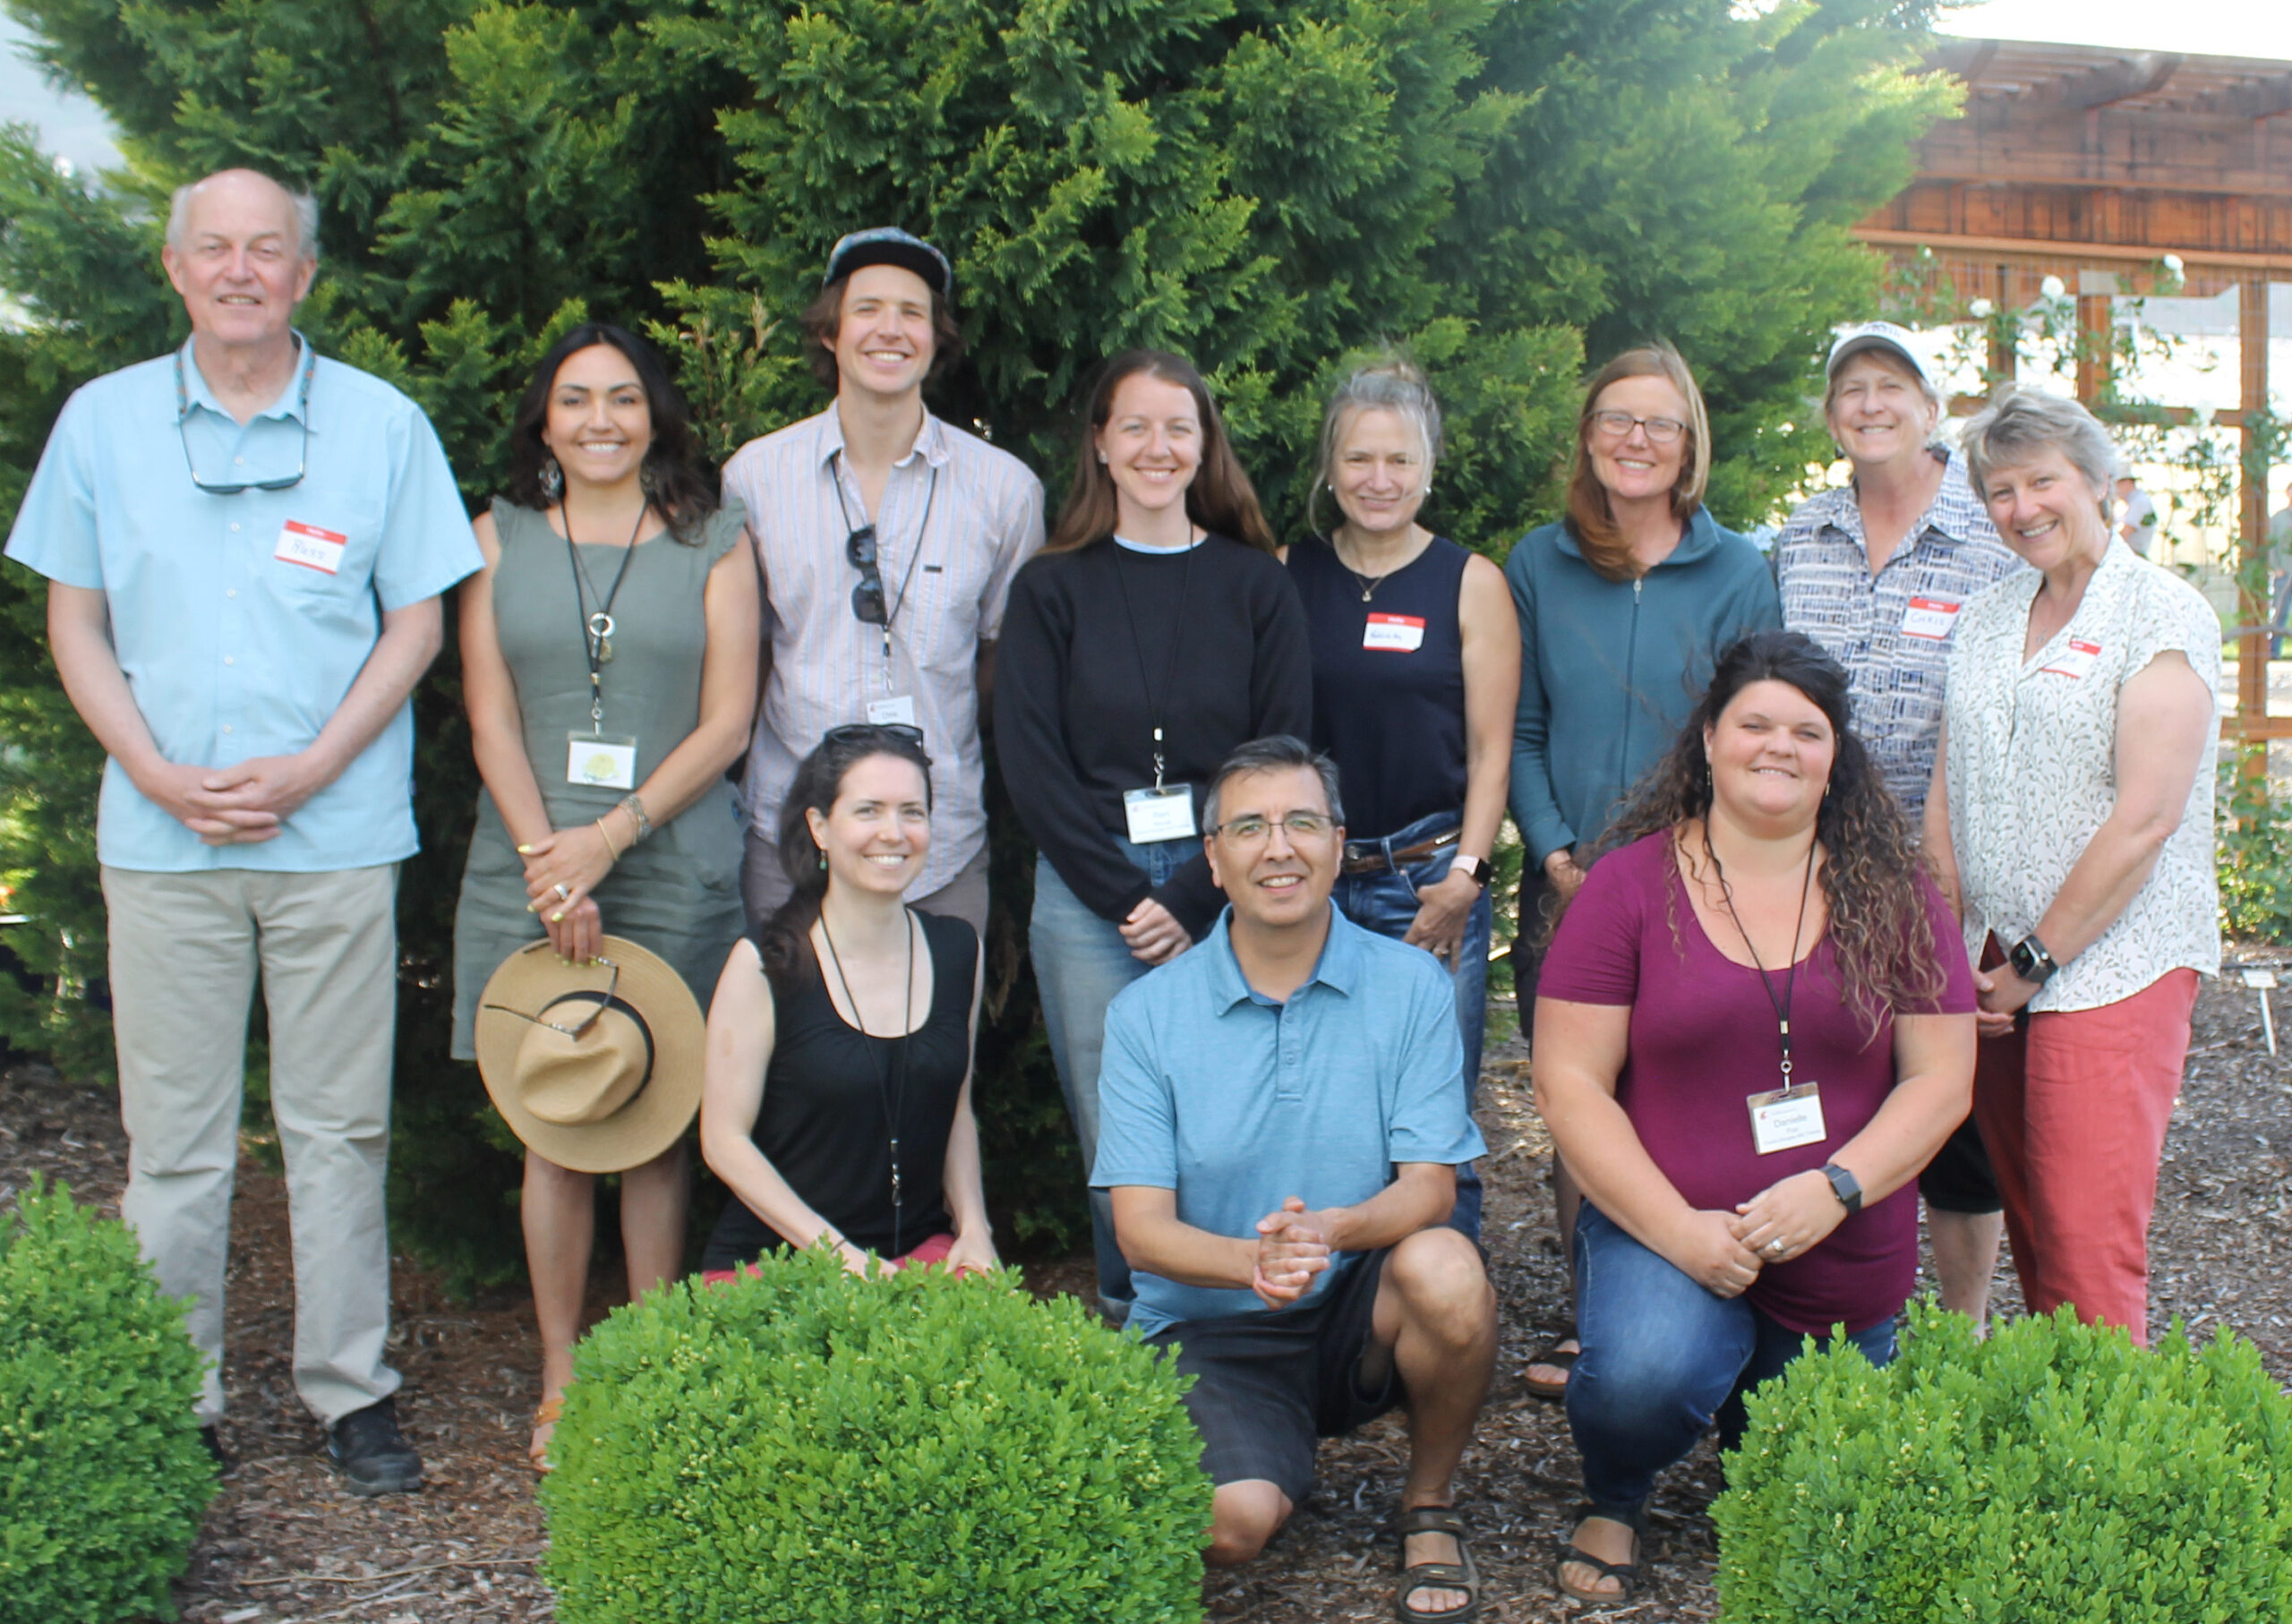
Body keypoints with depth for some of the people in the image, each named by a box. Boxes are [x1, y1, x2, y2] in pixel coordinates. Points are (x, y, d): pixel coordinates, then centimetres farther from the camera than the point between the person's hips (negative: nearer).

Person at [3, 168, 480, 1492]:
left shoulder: (384, 425, 3)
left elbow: (417, 623, 3)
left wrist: (308, 769, -9)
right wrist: (161, 775, -6)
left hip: (337, 830, -1)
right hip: (161, 835, 1)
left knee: (341, 1124, 5)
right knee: (173, 1134, 6)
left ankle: (353, 1388, 16)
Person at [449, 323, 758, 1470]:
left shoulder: (714, 543, 7)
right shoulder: (501, 537, 11)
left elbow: (726, 724, 0)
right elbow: (491, 720, 4)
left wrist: (611, 836, -10)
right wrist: (547, 858, -9)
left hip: (674, 868, -1)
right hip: (529, 868, 1)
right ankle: (559, 1386, 12)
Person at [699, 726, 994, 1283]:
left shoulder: (958, 951, 7)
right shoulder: (764, 965, -8)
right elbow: (725, 1139, -7)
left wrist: (973, 1227, 2)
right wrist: (839, 1254, -13)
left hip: (920, 1251, 4)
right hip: (773, 1261, -4)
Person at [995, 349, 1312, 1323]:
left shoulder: (1257, 584, 8)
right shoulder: (1051, 590, 8)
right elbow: (1030, 764, 1)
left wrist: (1192, 898, -8)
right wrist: (1124, 896, -8)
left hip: (1224, 890, 0)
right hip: (1087, 890, 0)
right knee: (1117, 1142, -1)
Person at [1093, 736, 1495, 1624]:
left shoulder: (1410, 987, -2)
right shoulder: (1147, 1013, -2)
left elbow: (1429, 1186, -8)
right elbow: (1141, 1229, -7)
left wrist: (1330, 1232, -31)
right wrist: (1251, 1260, -29)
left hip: (1363, 1314, 2)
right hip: (1209, 1327, -1)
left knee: (1444, 1268, -32)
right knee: (1231, 1520, -29)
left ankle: (1429, 1505, -3)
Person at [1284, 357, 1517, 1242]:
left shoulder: (1470, 583, 5)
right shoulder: (1288, 575, 9)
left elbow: (1490, 749, 3)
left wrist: (1464, 876, -7)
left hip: (1431, 879, -1)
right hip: (1312, 880, 2)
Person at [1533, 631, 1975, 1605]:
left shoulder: (1891, 894, 1)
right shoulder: (1631, 885, -6)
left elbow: (1941, 1079, -1)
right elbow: (1568, 1085, -9)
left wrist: (1833, 1187, -17)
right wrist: (1677, 1230, -19)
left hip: (1847, 1266, 3)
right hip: (1664, 1229, -3)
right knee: (1643, 1379, -34)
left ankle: (1762, 1404, 52)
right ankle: (1613, 1502, 2)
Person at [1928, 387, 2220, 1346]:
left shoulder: (2162, 617, -6)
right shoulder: (1988, 622, 15)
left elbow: (2144, 818, -14)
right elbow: (1946, 799, 14)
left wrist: (2037, 962, -11)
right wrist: (1950, 953, 2)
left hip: (2112, 967, -6)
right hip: (1994, 972, 6)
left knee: (2088, 1249, -8)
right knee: (2031, 1223, 11)